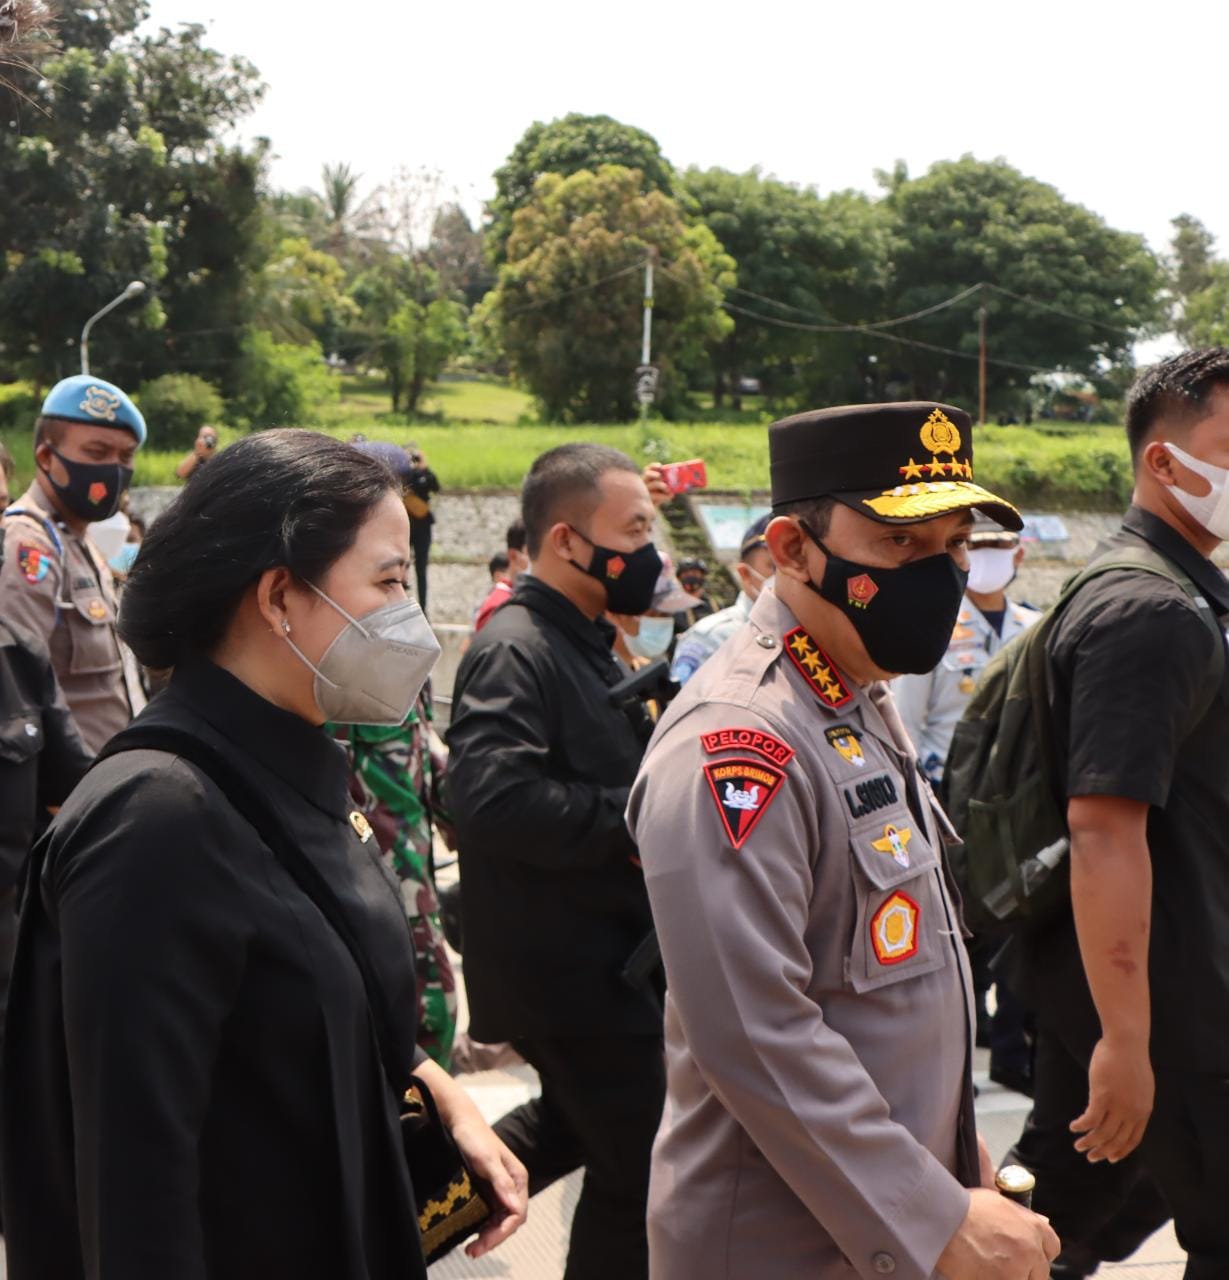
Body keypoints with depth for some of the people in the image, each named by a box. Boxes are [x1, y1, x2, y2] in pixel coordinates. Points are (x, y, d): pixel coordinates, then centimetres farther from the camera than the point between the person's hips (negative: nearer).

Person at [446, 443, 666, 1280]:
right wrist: (635, 818, -23)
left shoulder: (588, 646, 14)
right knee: (641, 1172, 0)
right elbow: (496, 799, -33)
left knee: (575, 1127, 25)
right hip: (567, 967, -10)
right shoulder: (515, 652, -19)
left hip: (608, 954, 10)